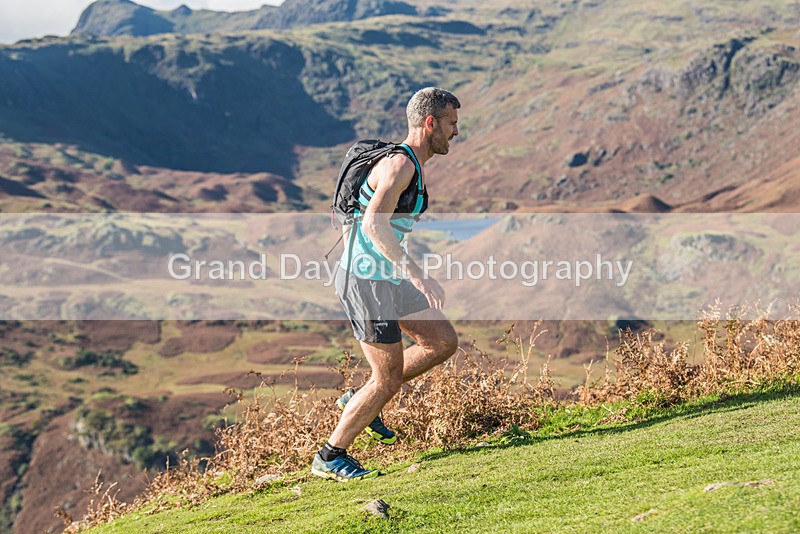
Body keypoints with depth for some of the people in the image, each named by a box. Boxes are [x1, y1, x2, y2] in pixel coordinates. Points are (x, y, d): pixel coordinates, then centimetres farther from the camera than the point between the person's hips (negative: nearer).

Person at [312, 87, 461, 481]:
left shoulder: (414, 165, 13)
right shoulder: (399, 164, -19)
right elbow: (375, 224, -33)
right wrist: (416, 275, -38)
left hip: (385, 278, 10)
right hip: (365, 283, -10)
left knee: (443, 342, 11)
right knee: (389, 379, -4)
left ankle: (359, 401, 18)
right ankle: (329, 457, 11)